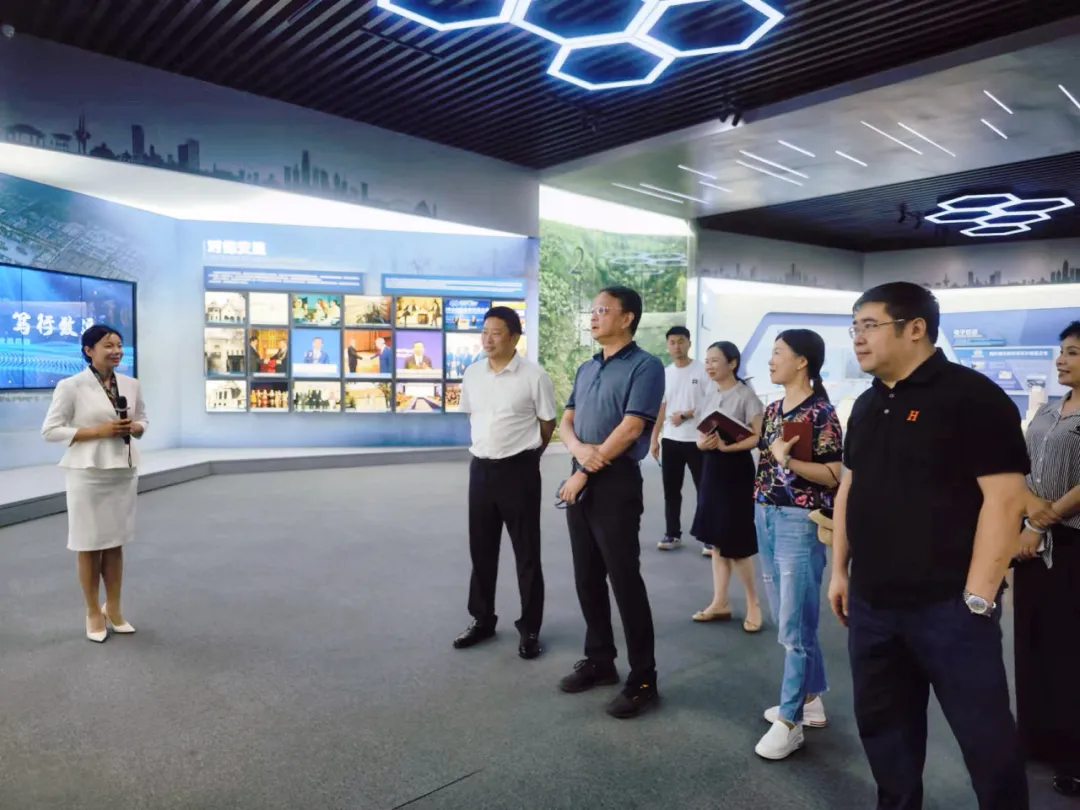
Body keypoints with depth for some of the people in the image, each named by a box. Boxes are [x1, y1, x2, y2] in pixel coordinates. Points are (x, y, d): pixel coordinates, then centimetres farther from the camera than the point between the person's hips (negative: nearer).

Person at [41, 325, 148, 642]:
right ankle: (93, 613, 21)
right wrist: (98, 431, -17)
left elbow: (143, 419, 18)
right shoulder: (71, 386, -9)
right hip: (88, 473, -4)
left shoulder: (131, 384, 6)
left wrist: (134, 428, -6)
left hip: (124, 471, 5)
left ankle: (113, 609, 26)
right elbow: (50, 430, -9)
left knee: (116, 543, 13)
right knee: (90, 545, 5)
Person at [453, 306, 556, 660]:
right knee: (481, 549, 15)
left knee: (526, 552, 5)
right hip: (480, 468, 5)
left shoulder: (534, 376, -11)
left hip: (518, 470, -5)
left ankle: (530, 629, 18)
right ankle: (482, 620, 31)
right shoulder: (471, 374, 5)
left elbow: (548, 423, -2)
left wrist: (525, 454, 6)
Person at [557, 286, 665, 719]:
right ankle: (599, 660, 29)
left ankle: (643, 680, 11)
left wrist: (584, 474, -13)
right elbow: (565, 422, 11)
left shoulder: (645, 366, -9)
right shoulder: (586, 368, 14)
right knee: (587, 578, 14)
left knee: (625, 581, -2)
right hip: (580, 480, 8)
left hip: (616, 482, -8)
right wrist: (579, 449, -13)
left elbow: (630, 428, -17)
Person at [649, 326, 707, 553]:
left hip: (697, 440, -5)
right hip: (670, 440, 5)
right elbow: (660, 409, 12)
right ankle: (672, 534, 20)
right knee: (671, 490, 10)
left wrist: (686, 415, -16)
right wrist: (654, 439, 8)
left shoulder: (702, 371, -5)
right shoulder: (664, 374, 9)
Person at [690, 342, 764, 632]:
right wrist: (702, 443, -10)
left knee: (736, 541, -1)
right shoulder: (710, 395, 10)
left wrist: (728, 446, -28)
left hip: (736, 469, -7)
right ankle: (720, 602, 20)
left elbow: (759, 436, -17)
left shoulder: (745, 395, -11)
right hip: (711, 467, 7)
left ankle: (753, 602, 18)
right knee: (716, 539, 11)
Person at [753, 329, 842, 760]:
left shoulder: (821, 413, -12)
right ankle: (811, 699, 32)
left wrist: (789, 461, -26)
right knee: (787, 620, 16)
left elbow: (834, 475, -14)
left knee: (794, 625, -1)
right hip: (766, 518, 8)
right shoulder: (773, 410, 11)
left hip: (800, 523, -8)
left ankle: (791, 721, 10)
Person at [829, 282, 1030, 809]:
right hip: (872, 602, 7)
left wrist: (978, 597, -18)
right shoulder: (867, 406, 12)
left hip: (947, 604, -6)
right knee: (882, 725, 17)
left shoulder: (971, 396, -11)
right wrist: (839, 569, 14)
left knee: (985, 733, 8)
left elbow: (1005, 497, -15)